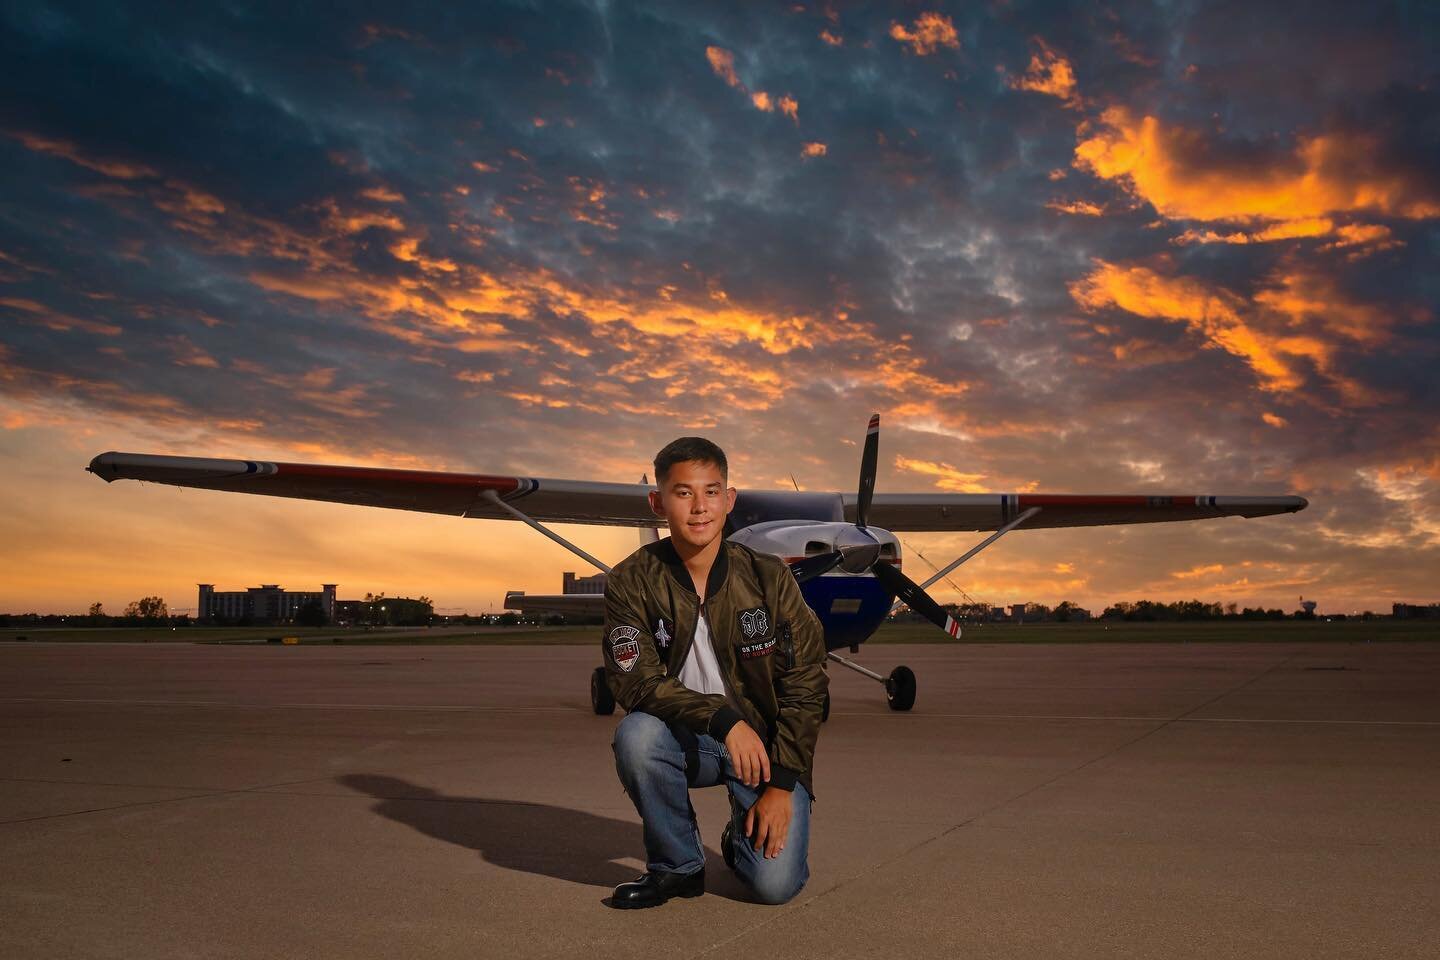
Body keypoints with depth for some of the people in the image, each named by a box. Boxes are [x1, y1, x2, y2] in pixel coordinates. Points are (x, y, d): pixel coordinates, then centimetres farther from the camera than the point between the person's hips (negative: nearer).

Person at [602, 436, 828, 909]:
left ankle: (743, 837, 20)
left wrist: (781, 784, -13)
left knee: (775, 883, -18)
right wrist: (723, 718, -32)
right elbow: (635, 680, -19)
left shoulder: (769, 578, -10)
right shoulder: (632, 582, -11)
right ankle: (677, 865, -6)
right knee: (636, 736, -33)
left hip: (767, 739, 0)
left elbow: (804, 687, -7)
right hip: (685, 739, 1)